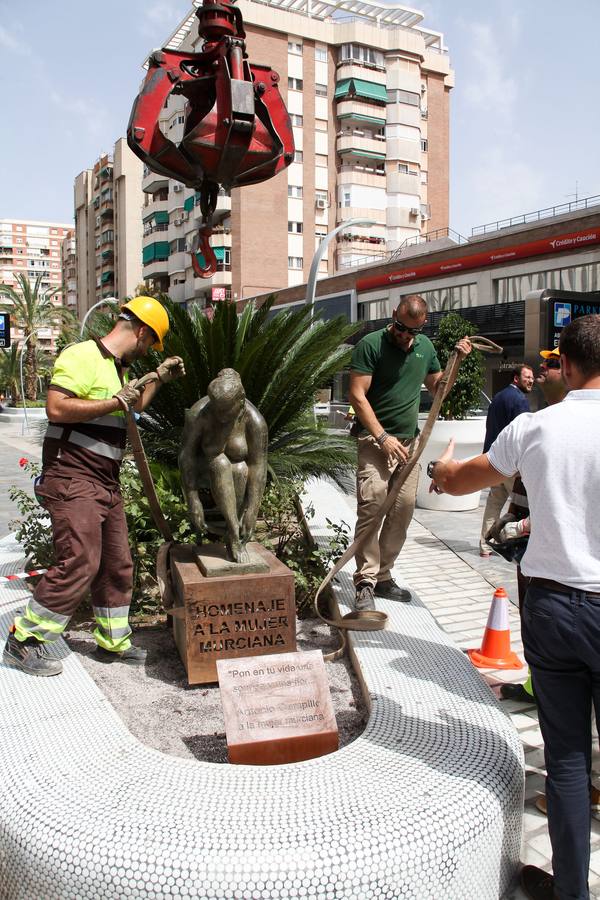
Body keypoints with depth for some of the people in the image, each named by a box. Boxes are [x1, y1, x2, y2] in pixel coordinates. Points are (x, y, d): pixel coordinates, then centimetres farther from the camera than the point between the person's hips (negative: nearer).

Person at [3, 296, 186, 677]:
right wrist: (115, 402, -20)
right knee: (79, 563, -12)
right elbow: (56, 408, -24)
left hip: (107, 482, 10)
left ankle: (113, 641, 25)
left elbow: (135, 405, 37)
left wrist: (159, 377, 27)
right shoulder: (82, 356, -12)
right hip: (73, 478, -10)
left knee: (117, 565, 12)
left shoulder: (117, 366, 18)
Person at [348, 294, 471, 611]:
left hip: (408, 441, 6)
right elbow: (357, 395, -12)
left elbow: (437, 387, 22)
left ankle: (383, 576, 14)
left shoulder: (425, 347, 11)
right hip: (375, 438, -6)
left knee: (404, 507, 3)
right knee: (371, 504, -16)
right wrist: (383, 436, -18)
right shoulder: (371, 344, -8)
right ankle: (365, 582, -12)